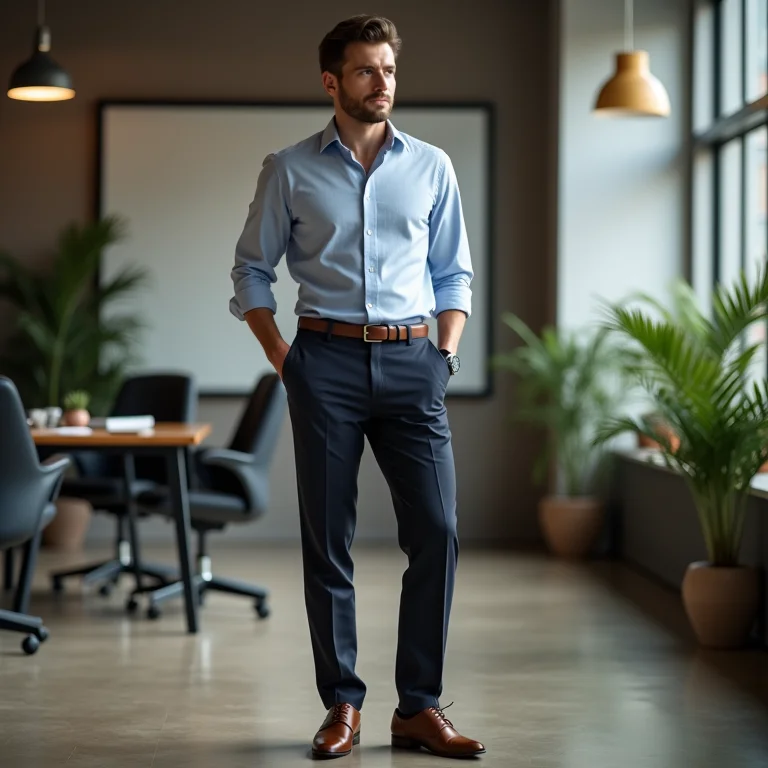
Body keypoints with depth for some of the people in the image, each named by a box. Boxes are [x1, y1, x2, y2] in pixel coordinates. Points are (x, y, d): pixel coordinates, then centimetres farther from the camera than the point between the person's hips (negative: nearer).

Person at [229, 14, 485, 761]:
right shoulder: (289, 170, 6)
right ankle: (342, 705, 11)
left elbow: (454, 273, 16)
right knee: (327, 539, 1)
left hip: (411, 362, 1)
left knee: (436, 531, -6)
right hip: (328, 362, -1)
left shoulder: (431, 166, 11)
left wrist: (447, 354, 4)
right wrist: (281, 358, 1)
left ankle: (419, 707, 4)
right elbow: (252, 270, 10)